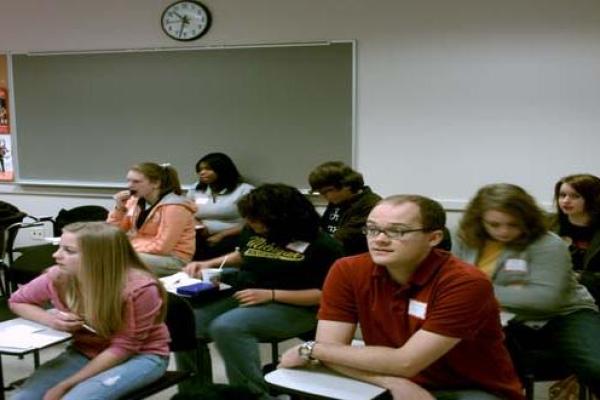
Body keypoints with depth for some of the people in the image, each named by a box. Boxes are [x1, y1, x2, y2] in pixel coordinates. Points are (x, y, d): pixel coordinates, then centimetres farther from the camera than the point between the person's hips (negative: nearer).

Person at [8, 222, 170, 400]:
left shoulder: (139, 289, -27)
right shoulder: (58, 276, -13)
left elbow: (123, 347, -19)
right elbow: (18, 301, 7)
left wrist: (65, 385, -22)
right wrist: (50, 319, -16)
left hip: (140, 357, -5)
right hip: (85, 352, 5)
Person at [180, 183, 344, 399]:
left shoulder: (320, 245, -15)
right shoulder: (254, 232, 4)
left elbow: (326, 294, -18)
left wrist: (271, 295, -23)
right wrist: (209, 264, 10)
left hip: (294, 308, -7)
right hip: (247, 299, 7)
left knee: (226, 326, -34)